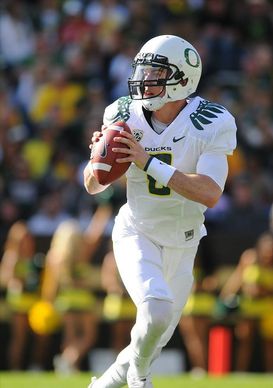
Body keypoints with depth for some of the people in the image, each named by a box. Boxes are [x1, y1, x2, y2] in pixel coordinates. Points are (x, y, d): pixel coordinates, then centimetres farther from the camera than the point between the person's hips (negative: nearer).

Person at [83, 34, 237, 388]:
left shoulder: (211, 126, -18)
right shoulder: (125, 117, -11)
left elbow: (210, 194, -31)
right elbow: (93, 186, -2)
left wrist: (149, 163, -37)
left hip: (182, 243, 1)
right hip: (137, 235, -1)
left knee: (157, 337, 12)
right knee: (156, 311, -27)